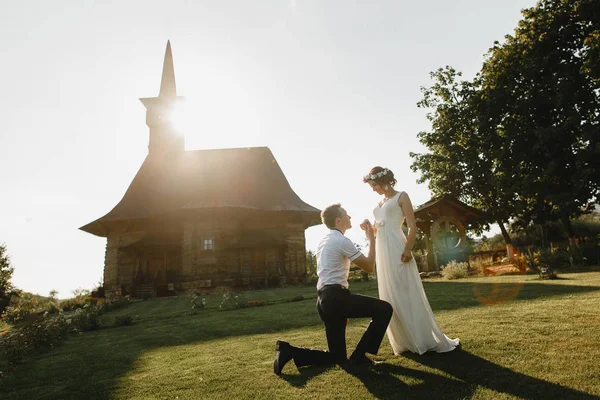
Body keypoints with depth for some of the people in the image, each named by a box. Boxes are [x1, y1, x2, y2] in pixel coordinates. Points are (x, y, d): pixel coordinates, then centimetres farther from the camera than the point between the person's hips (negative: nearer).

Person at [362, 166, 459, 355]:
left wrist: (407, 250, -20)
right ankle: (405, 341, 19)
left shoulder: (401, 196, 0)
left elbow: (412, 226, -8)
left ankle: (426, 340, 6)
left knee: (407, 293, -6)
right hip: (382, 252, 8)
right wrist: (369, 227, 2)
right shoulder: (380, 204, 20)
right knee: (390, 297, 9)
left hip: (397, 249, -7)